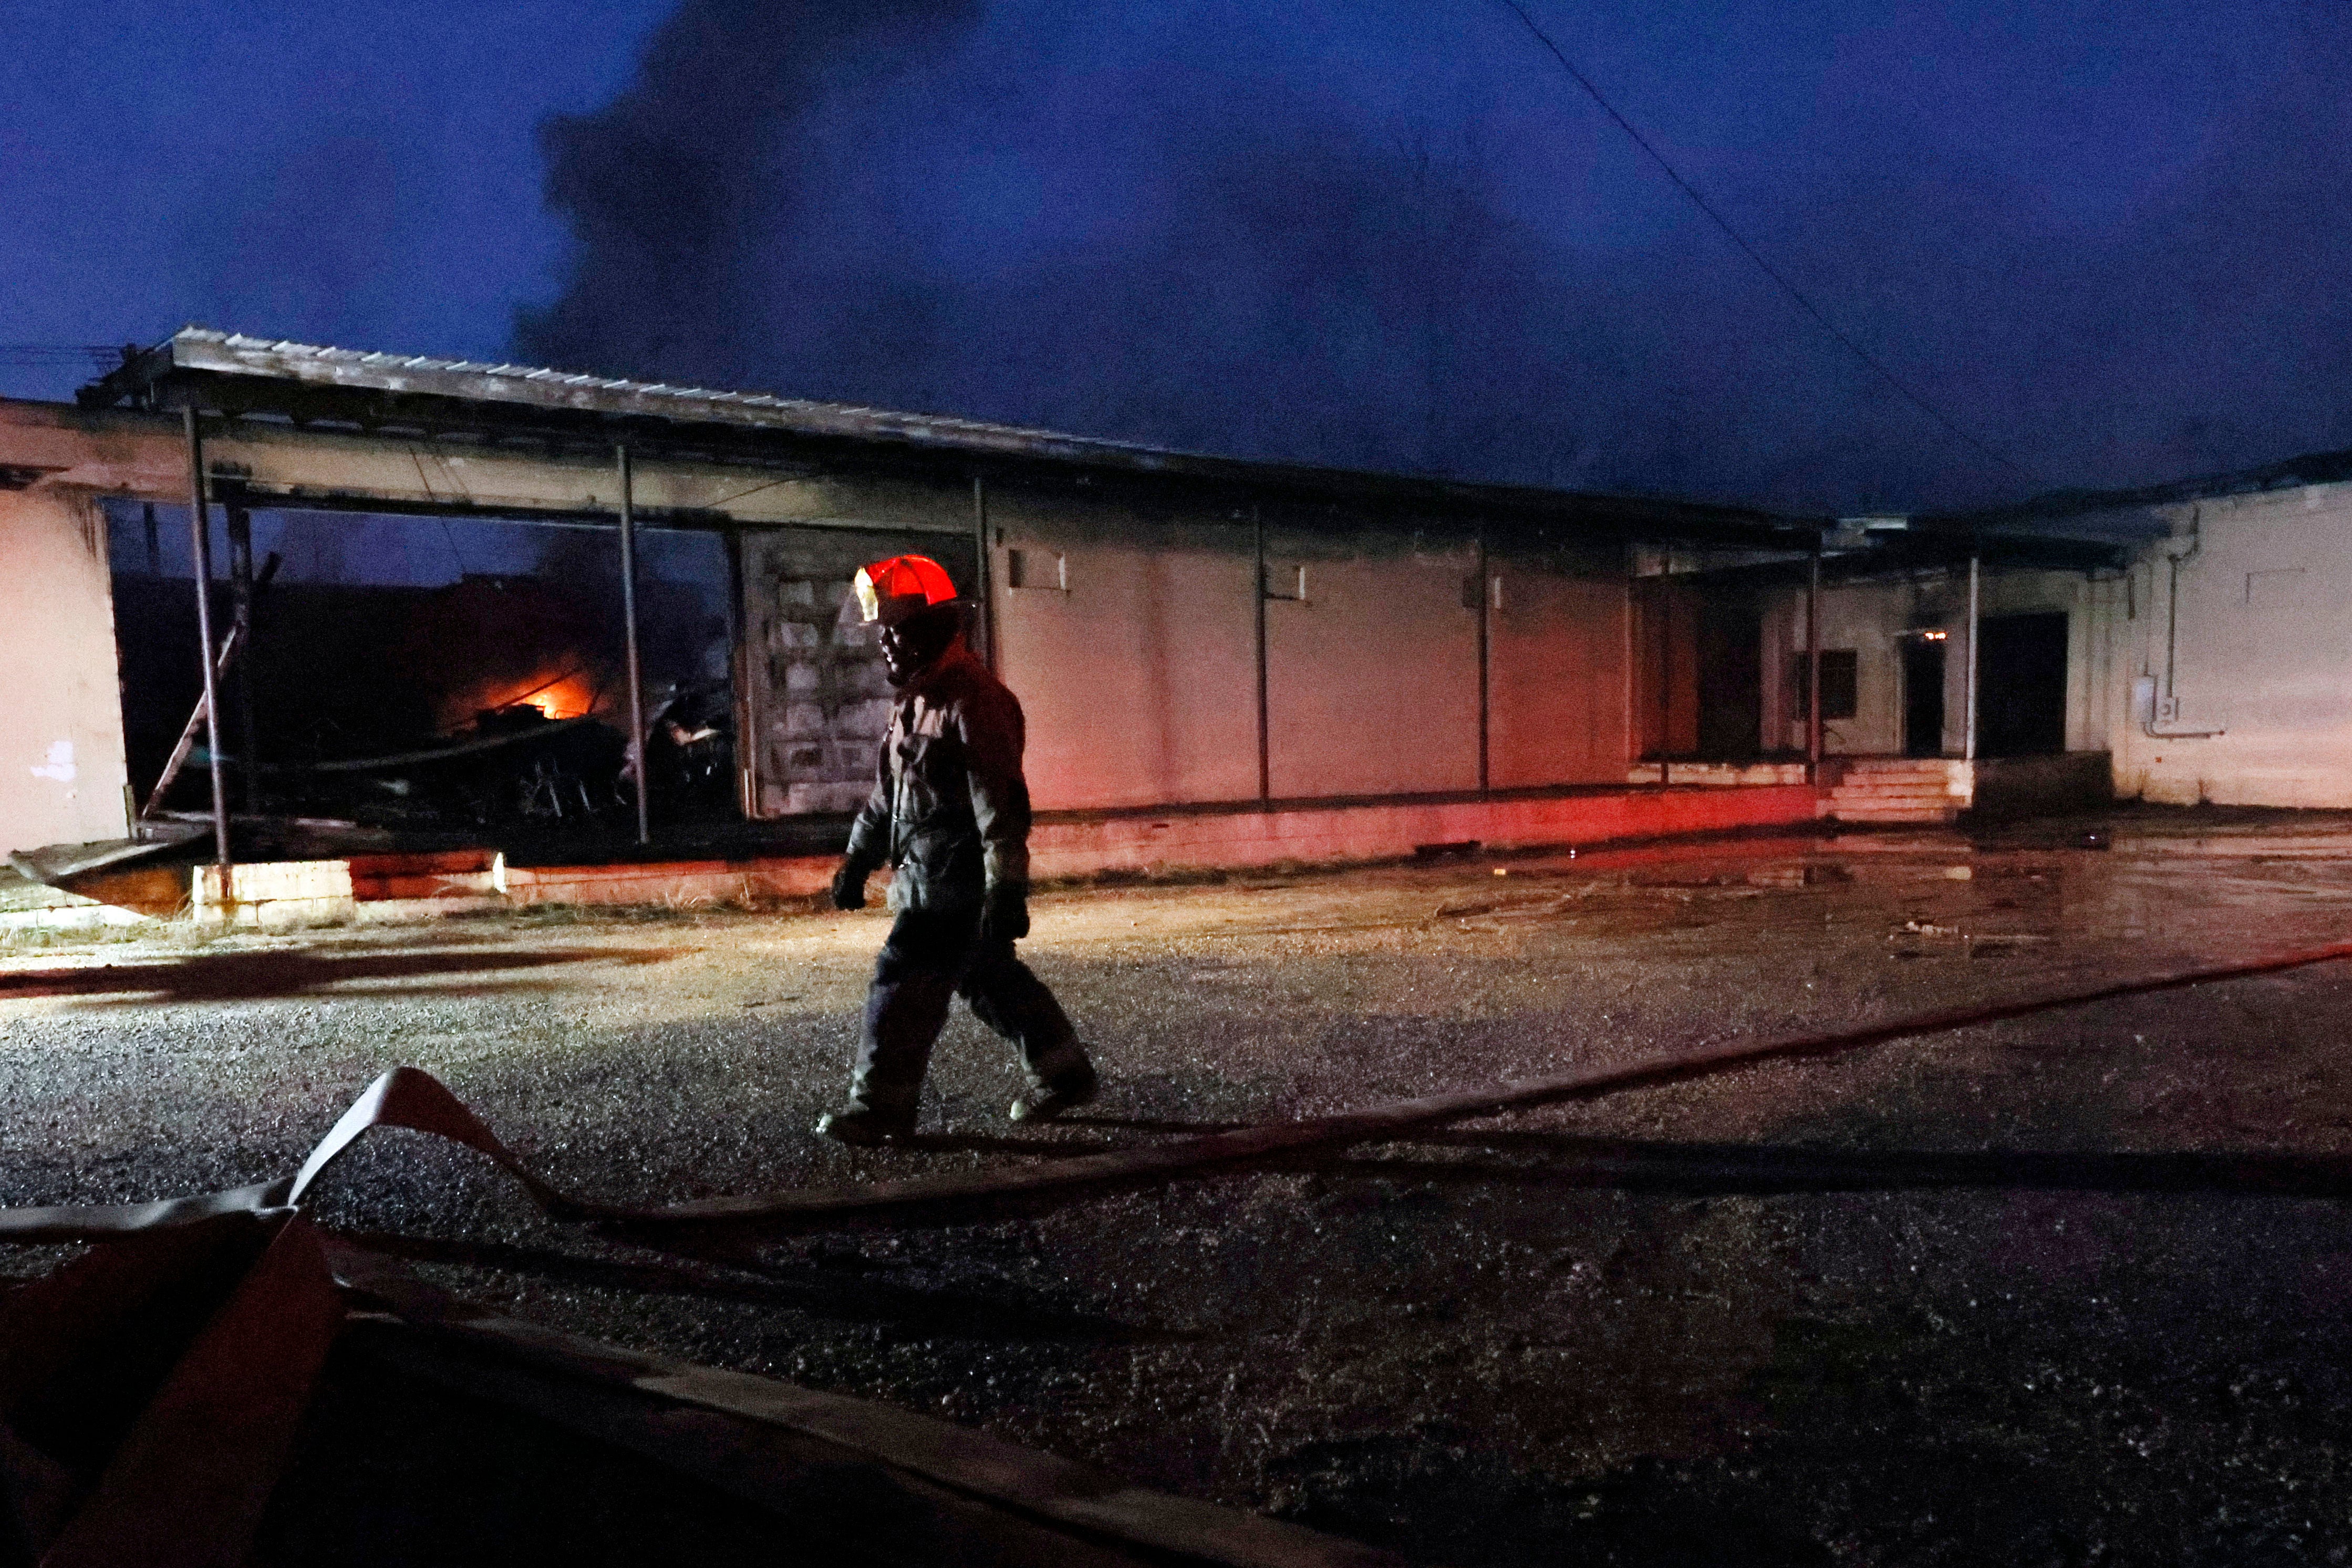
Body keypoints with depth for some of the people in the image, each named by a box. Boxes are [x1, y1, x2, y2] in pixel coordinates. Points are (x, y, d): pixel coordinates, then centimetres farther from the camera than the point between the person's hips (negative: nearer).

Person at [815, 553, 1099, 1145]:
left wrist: (1007, 891, -25)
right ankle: (1063, 1072, 27)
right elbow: (887, 792, 23)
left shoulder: (974, 700, -17)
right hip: (931, 876, 10)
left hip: (960, 880, -10)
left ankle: (880, 1106, 2)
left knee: (904, 981, -7)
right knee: (991, 978, 15)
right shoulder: (913, 701, 14)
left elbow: (1002, 802, -22)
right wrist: (858, 860, 22)